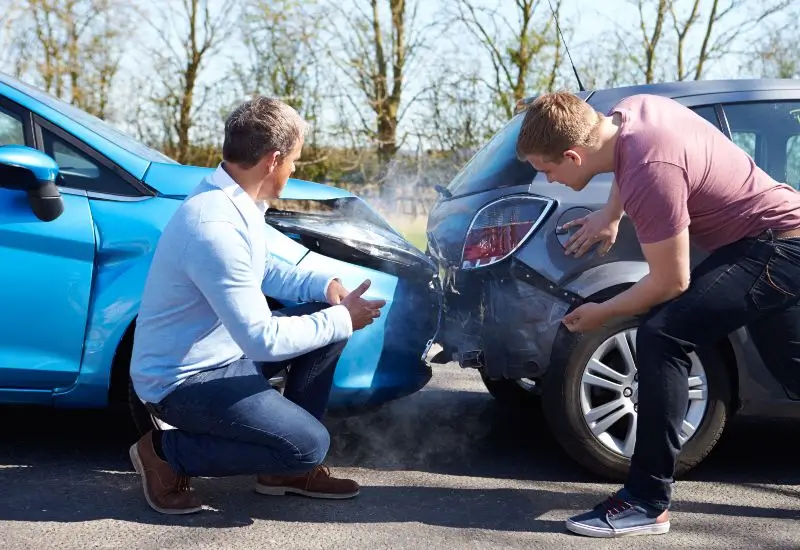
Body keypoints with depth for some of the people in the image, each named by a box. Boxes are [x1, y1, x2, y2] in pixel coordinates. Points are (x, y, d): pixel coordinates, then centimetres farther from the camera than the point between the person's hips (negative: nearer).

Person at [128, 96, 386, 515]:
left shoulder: (234, 200, 1)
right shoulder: (216, 226, -30)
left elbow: (264, 269, 17)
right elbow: (263, 340, -29)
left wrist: (324, 285, -1)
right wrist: (342, 320, -17)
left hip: (224, 351, 10)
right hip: (182, 380, -10)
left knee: (327, 316, 5)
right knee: (309, 444, -17)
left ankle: (287, 468, 13)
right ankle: (166, 452, -1)